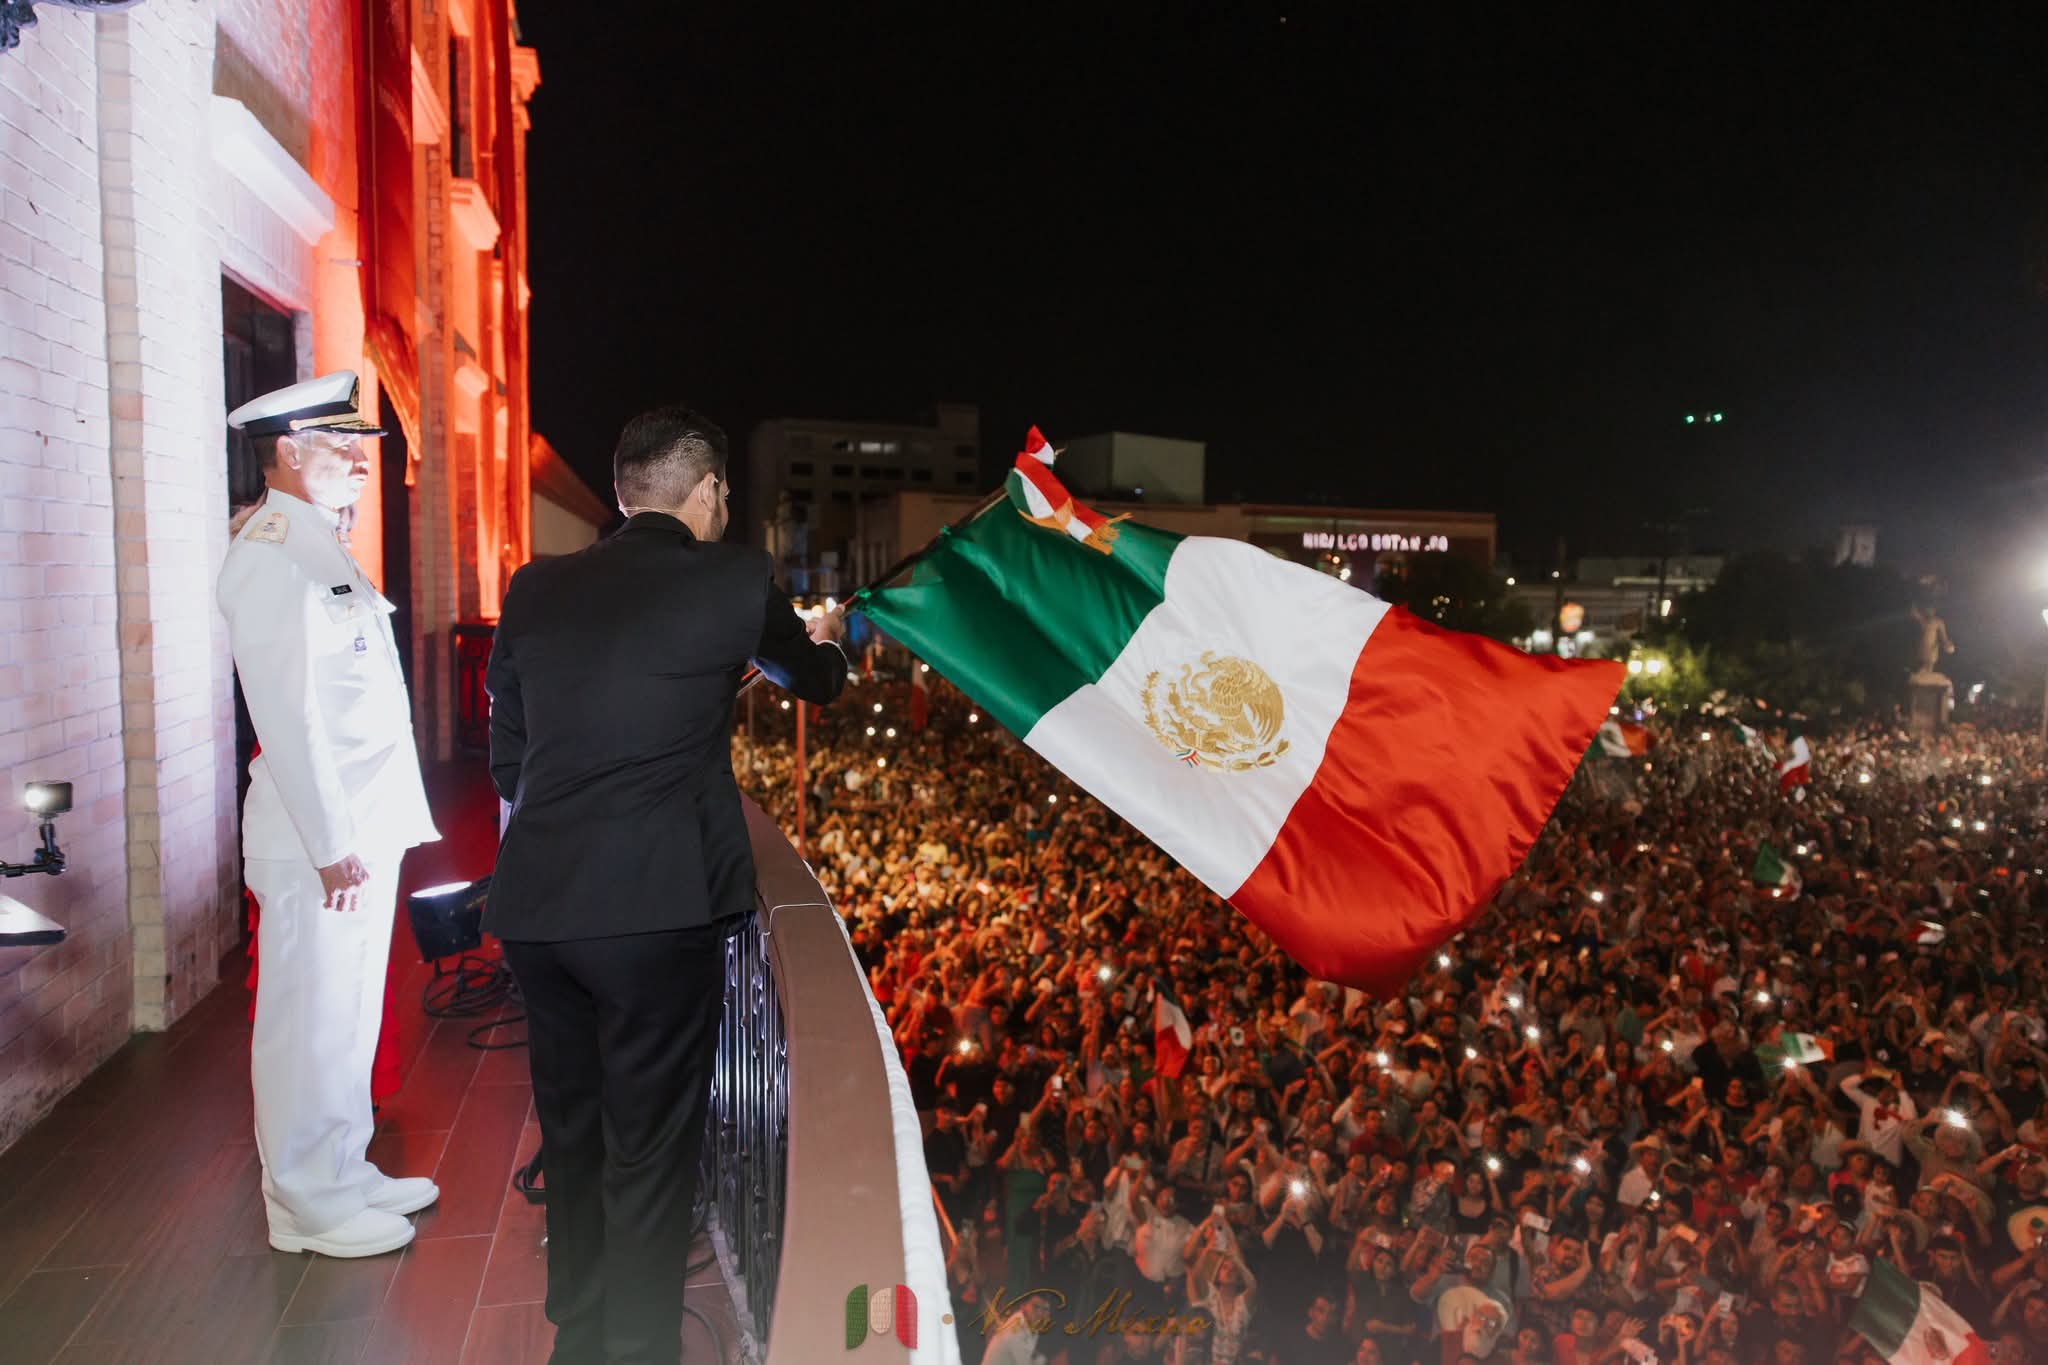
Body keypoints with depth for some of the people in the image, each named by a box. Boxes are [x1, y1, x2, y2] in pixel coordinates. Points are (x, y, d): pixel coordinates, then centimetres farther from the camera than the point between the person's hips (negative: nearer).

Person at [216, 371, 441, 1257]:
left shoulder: (319, 546, 16)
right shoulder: (271, 554, -14)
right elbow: (285, 711, -20)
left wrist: (367, 831, 17)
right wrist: (332, 844, -20)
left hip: (361, 827, 10)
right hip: (320, 839, -10)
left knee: (348, 1016, 18)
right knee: (311, 1023, 2)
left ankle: (342, 1173, 31)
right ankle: (308, 1204, 15)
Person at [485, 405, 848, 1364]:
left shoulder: (536, 590, 8)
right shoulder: (734, 581, -2)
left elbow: (505, 758, 14)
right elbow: (812, 682, 18)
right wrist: (825, 639, 41)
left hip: (535, 907, 5)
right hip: (657, 909, -5)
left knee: (571, 1139, 21)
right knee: (648, 1156, 7)